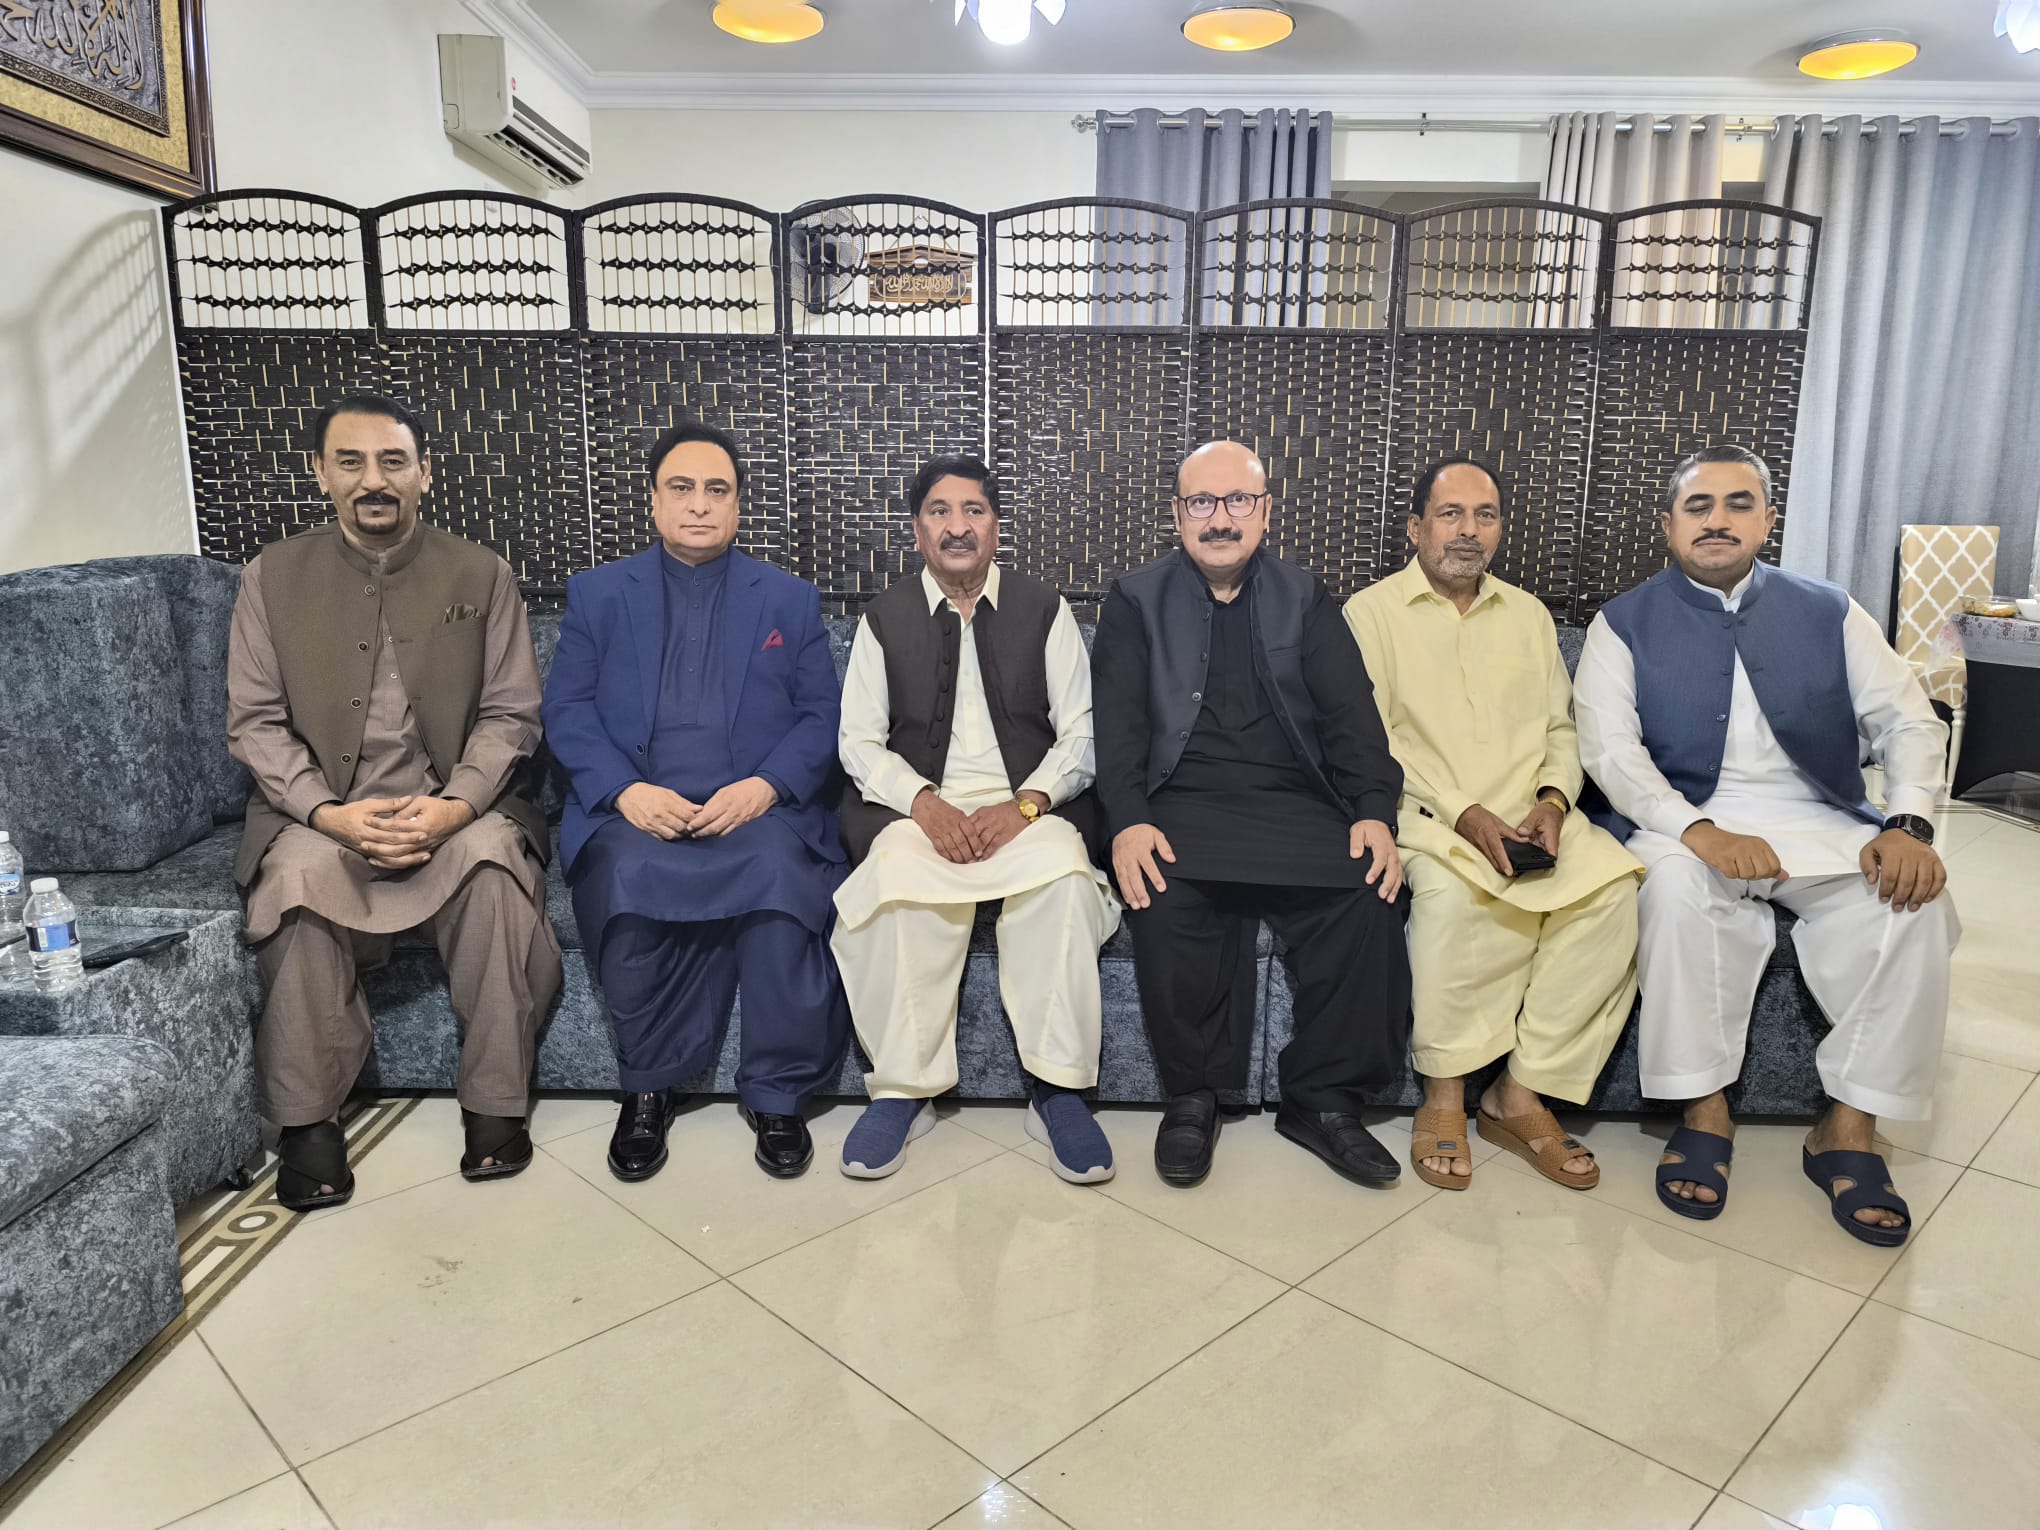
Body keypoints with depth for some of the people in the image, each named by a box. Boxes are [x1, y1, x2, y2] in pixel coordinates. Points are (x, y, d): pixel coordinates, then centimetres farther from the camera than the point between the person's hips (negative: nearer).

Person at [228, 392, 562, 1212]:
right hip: (321, 811, 1)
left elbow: (509, 714, 1)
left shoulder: (480, 575, 4)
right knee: (299, 876, -31)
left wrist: (454, 806, -17)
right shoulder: (274, 576, 6)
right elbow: (254, 720, 2)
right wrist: (329, 813, -15)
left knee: (493, 865, -32)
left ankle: (495, 1105, -17)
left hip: (455, 807, 0)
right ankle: (307, 1119, -14)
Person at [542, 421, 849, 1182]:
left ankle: (776, 1094, -13)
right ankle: (647, 1088, -9)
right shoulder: (598, 592, 16)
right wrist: (626, 791, -12)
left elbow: (819, 717, 7)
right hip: (634, 811, 0)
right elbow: (566, 709, 6)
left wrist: (765, 785, -12)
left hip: (756, 808, 0)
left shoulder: (790, 599, 16)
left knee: (782, 880, -33)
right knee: (628, 886, -33)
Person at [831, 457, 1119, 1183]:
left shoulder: (1045, 609, 10)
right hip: (916, 805, 0)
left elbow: (1080, 733, 4)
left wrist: (1025, 805, -14)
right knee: (898, 876, -34)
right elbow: (859, 741, 6)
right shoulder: (884, 618, 11)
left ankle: (1056, 1089, -21)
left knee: (1063, 876, -34)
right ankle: (903, 1089, -19)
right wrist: (923, 802, -14)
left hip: (1028, 805, 0)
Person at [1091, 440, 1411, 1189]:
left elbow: (1351, 715, 6)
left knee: (1367, 886, -26)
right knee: (1163, 894, -33)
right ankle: (1191, 1097, -13)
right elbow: (1119, 722, -1)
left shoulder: (1305, 600, 16)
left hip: (1294, 805, 2)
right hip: (1181, 806, -1)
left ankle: (1323, 1099, -10)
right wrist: (1128, 822, -18)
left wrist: (1375, 813, -12)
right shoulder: (1136, 600, 11)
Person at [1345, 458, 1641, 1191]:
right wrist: (1461, 813, -15)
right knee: (1453, 888, -37)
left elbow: (1560, 728, 17)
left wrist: (1553, 798, -5)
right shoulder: (1372, 612, 5)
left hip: (1528, 814, 5)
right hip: (1424, 814, -4)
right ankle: (1444, 1097, -18)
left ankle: (1521, 1095, -15)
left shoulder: (1529, 615, 21)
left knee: (1612, 883, -25)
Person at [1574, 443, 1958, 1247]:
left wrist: (1908, 825, -14)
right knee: (1677, 884, -35)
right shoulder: (1625, 624, 4)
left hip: (1821, 826, 3)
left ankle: (1849, 1128, -14)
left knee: (1913, 899, -26)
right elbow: (1609, 749, -9)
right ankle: (1705, 1111, -21)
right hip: (1686, 826, -2)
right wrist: (1698, 831, -25)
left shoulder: (1829, 613, 12)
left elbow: (1908, 722, 6)